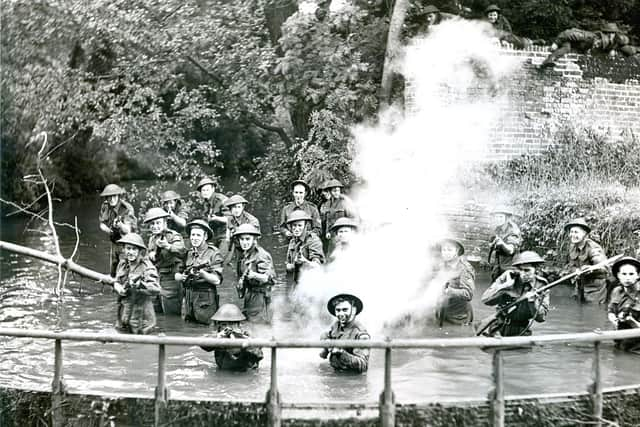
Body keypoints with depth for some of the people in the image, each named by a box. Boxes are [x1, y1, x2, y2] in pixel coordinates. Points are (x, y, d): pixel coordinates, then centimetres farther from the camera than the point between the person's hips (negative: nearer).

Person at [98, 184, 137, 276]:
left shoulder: (127, 209, -24)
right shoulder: (105, 206, -5)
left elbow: (127, 231, -31)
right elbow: (102, 224, 4)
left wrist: (120, 225, -53)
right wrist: (108, 230, -19)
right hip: (114, 242, 6)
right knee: (113, 272, 16)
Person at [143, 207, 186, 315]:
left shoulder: (174, 236, -13)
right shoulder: (152, 238, 10)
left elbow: (181, 251, -33)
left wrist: (168, 246, -54)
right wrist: (151, 255, 0)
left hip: (171, 279, -7)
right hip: (155, 279, 7)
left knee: (171, 318, -5)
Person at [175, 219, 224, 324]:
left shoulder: (213, 253, -5)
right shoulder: (187, 253, 12)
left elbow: (217, 280, -12)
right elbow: (176, 275, 13)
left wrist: (202, 273, -27)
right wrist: (181, 277, -10)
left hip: (206, 302, -5)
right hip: (187, 301, 5)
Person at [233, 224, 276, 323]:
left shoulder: (261, 255, -14)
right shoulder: (243, 256, 11)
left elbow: (270, 278, -22)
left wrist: (255, 275, -38)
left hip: (260, 296, -8)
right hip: (248, 297, 8)